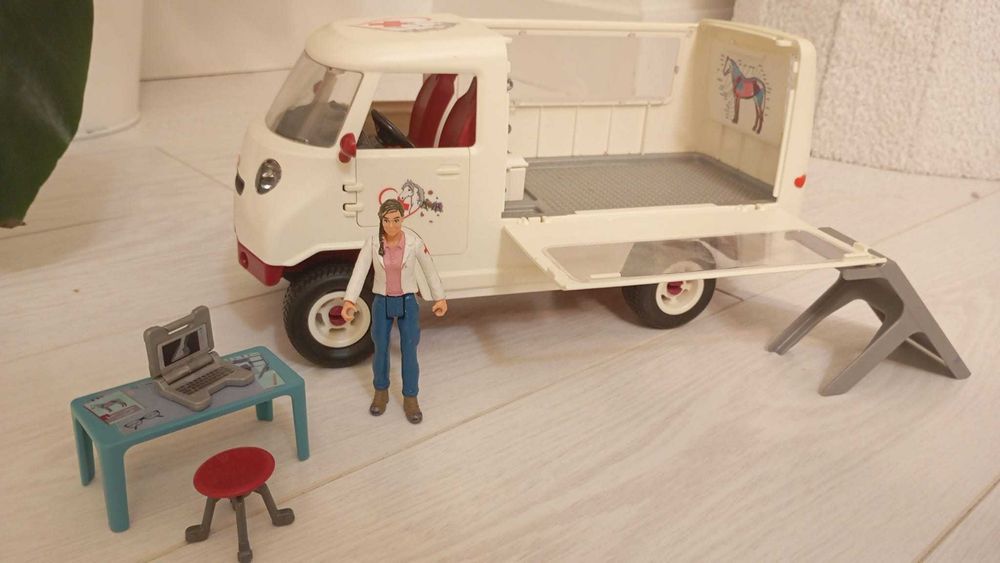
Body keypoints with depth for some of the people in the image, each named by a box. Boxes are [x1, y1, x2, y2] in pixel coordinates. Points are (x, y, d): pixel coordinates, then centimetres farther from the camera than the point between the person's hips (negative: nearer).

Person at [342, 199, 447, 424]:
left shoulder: (414, 241, -15)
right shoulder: (372, 242, -13)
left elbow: (429, 269, -3)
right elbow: (359, 273, -18)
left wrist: (440, 298, 3)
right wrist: (349, 301, -31)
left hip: (408, 303, -1)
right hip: (382, 303, 1)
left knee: (409, 353, 2)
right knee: (381, 350, 12)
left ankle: (410, 400, 20)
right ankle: (381, 393, 35)